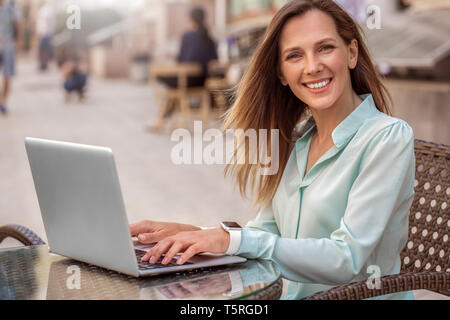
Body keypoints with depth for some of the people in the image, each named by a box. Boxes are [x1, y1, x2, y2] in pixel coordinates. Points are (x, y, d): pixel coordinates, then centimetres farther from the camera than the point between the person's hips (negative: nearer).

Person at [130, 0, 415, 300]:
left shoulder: (389, 138, -12)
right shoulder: (297, 137, 10)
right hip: (294, 293, 6)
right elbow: (268, 231, 10)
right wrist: (191, 234, -5)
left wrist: (233, 240, -25)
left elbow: (347, 261, -19)